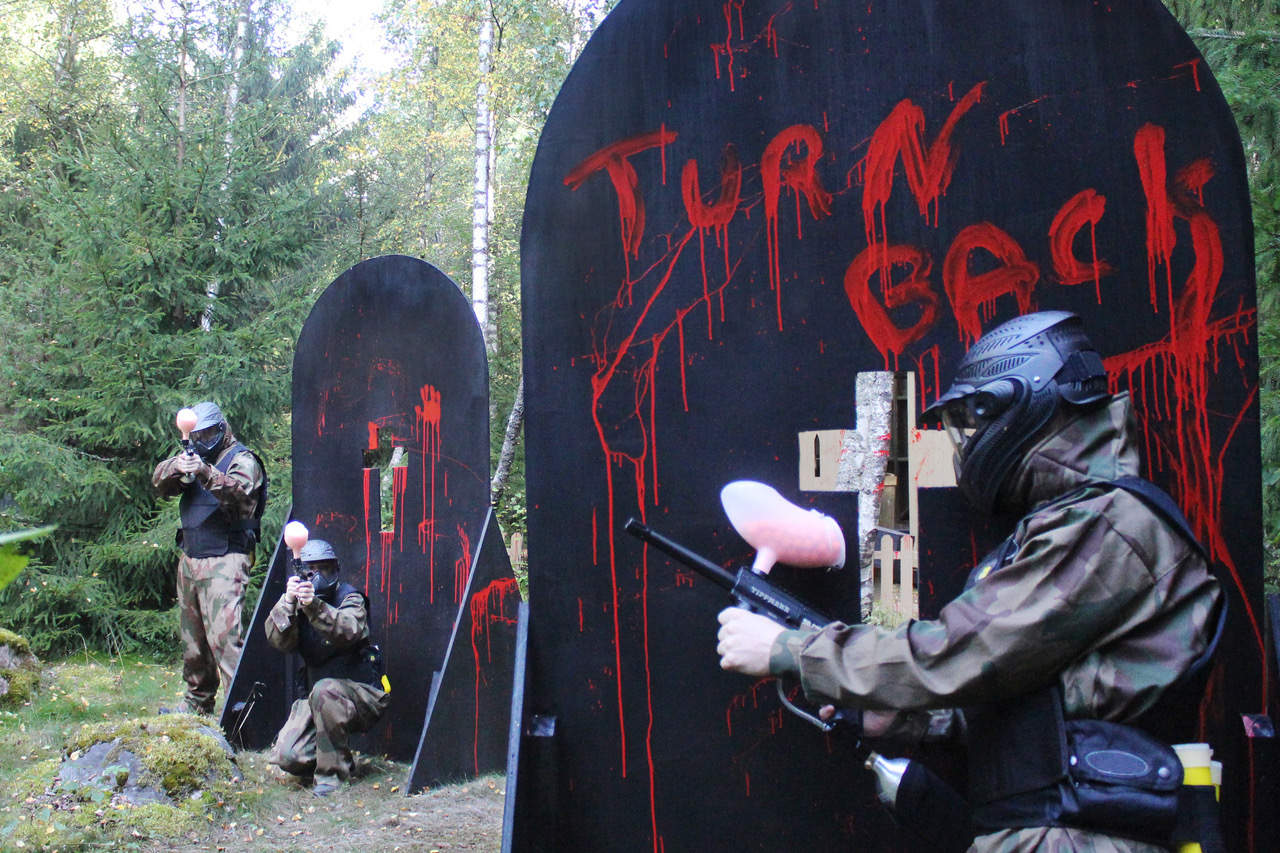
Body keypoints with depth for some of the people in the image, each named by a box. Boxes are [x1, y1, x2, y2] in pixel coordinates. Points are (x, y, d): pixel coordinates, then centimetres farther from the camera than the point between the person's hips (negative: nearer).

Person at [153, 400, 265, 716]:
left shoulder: (242, 459, -3)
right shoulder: (192, 456, 18)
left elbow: (239, 491, -24)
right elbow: (160, 482, 3)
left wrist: (206, 473, -40)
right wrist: (175, 467, -20)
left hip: (225, 562, -7)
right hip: (189, 560, 7)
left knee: (224, 637, -16)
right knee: (192, 642, 13)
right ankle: (197, 703, 25)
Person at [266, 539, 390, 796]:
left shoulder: (349, 598, -7)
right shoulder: (296, 604, 6)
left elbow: (349, 631, -30)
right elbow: (278, 640, -14)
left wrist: (315, 607, -46)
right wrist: (288, 602, -31)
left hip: (362, 693, -5)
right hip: (317, 698, 5)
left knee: (325, 691, -36)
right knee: (287, 757, -13)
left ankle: (332, 774, -19)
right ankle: (341, 760, 17)